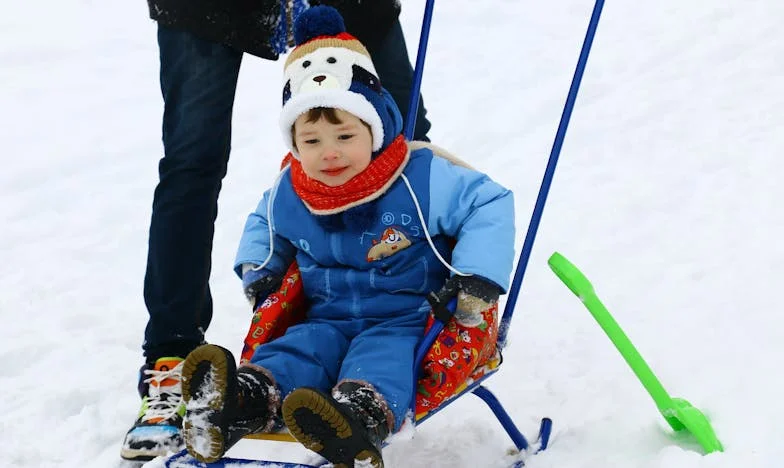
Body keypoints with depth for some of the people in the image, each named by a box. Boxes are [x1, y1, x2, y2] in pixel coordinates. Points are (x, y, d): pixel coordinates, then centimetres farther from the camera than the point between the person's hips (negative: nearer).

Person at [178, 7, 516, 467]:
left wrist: (475, 279, -15)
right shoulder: (288, 196, 3)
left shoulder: (422, 180, -13)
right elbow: (263, 222, 27)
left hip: (405, 320, -4)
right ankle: (246, 400, -54)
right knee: (298, 346, -26)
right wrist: (258, 266, 9)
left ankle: (363, 417, -66)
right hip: (331, 319, 5)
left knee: (382, 356, -36)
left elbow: (491, 203, -8)